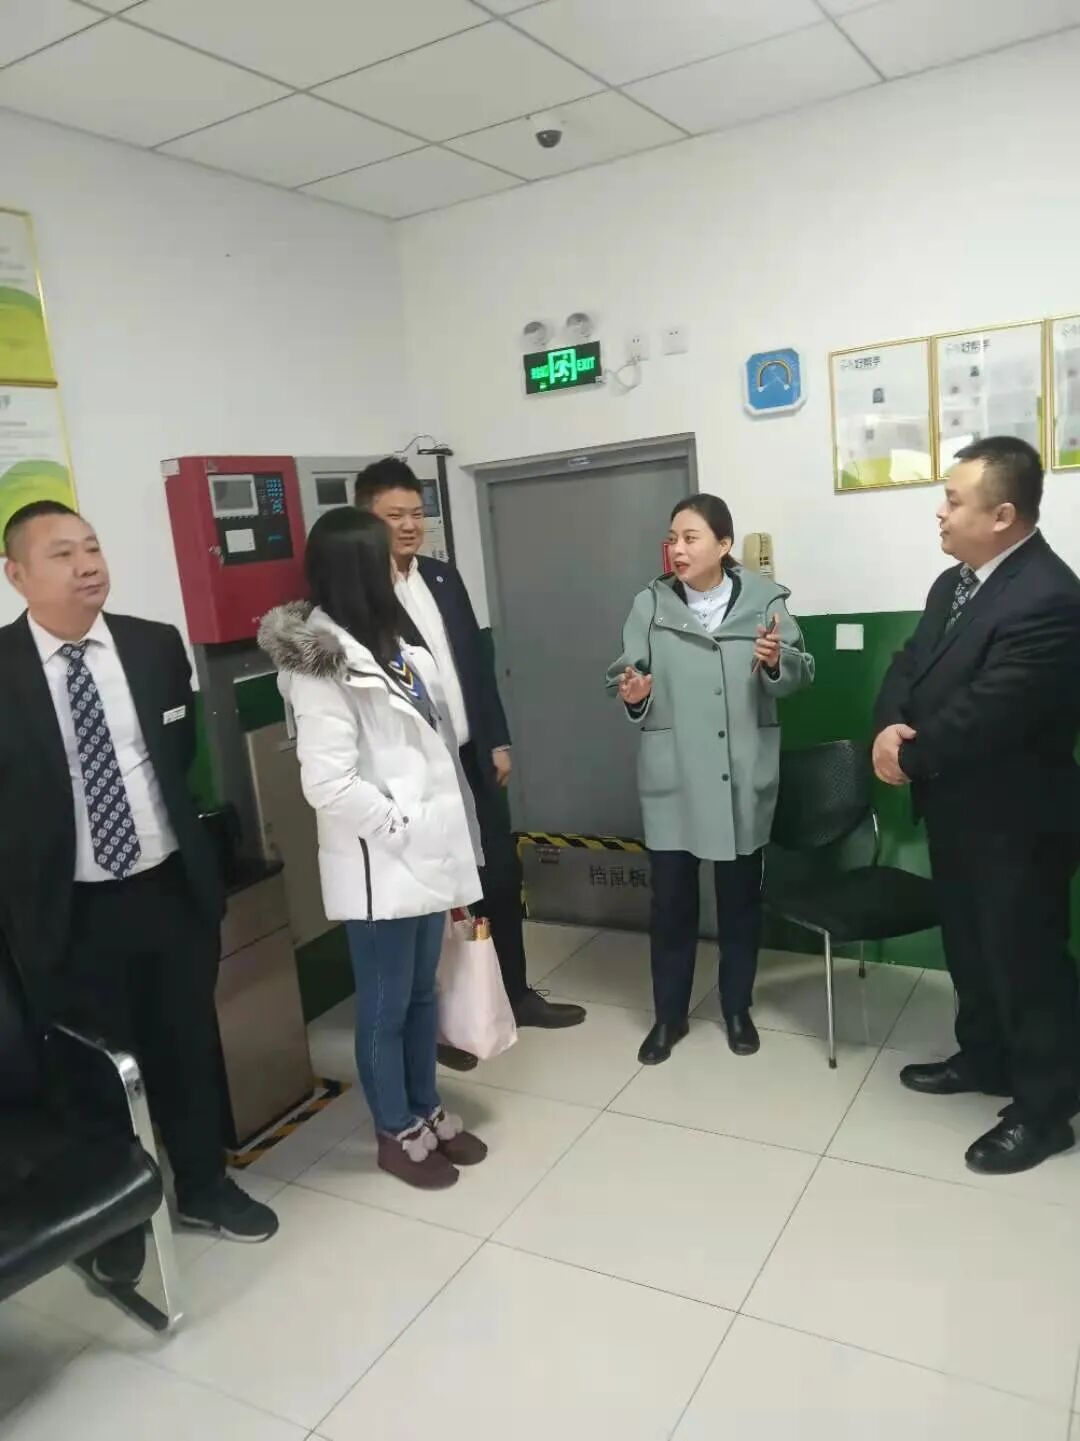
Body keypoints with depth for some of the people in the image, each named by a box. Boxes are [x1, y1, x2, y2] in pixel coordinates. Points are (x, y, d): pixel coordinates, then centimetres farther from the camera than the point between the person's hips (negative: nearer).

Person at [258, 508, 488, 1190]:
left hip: (427, 850, 8)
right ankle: (398, 1133, 30)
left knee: (423, 993, 21)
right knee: (386, 1006, 11)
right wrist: (402, 824, -13)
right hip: (379, 864, -8)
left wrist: (442, 833, 10)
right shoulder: (323, 663, -18)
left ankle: (427, 1110, 39)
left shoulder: (393, 637, 6)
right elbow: (329, 785, -23)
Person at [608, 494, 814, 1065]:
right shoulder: (650, 605, -1)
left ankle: (737, 1008, 35)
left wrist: (777, 661, -22)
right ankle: (669, 1015, 27)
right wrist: (633, 695, -21)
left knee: (741, 897, 14)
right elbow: (628, 677, 1)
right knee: (670, 900, 8)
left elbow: (801, 675, -1)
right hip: (671, 777, 0)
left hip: (744, 777, 0)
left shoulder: (764, 598, -4)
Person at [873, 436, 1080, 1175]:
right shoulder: (953, 583, 7)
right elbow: (909, 665, 7)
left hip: (1015, 821, -9)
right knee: (970, 945, 22)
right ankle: (984, 1057, 42)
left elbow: (984, 715, -28)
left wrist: (911, 756, -14)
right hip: (959, 811, 9)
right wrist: (891, 726, -14)